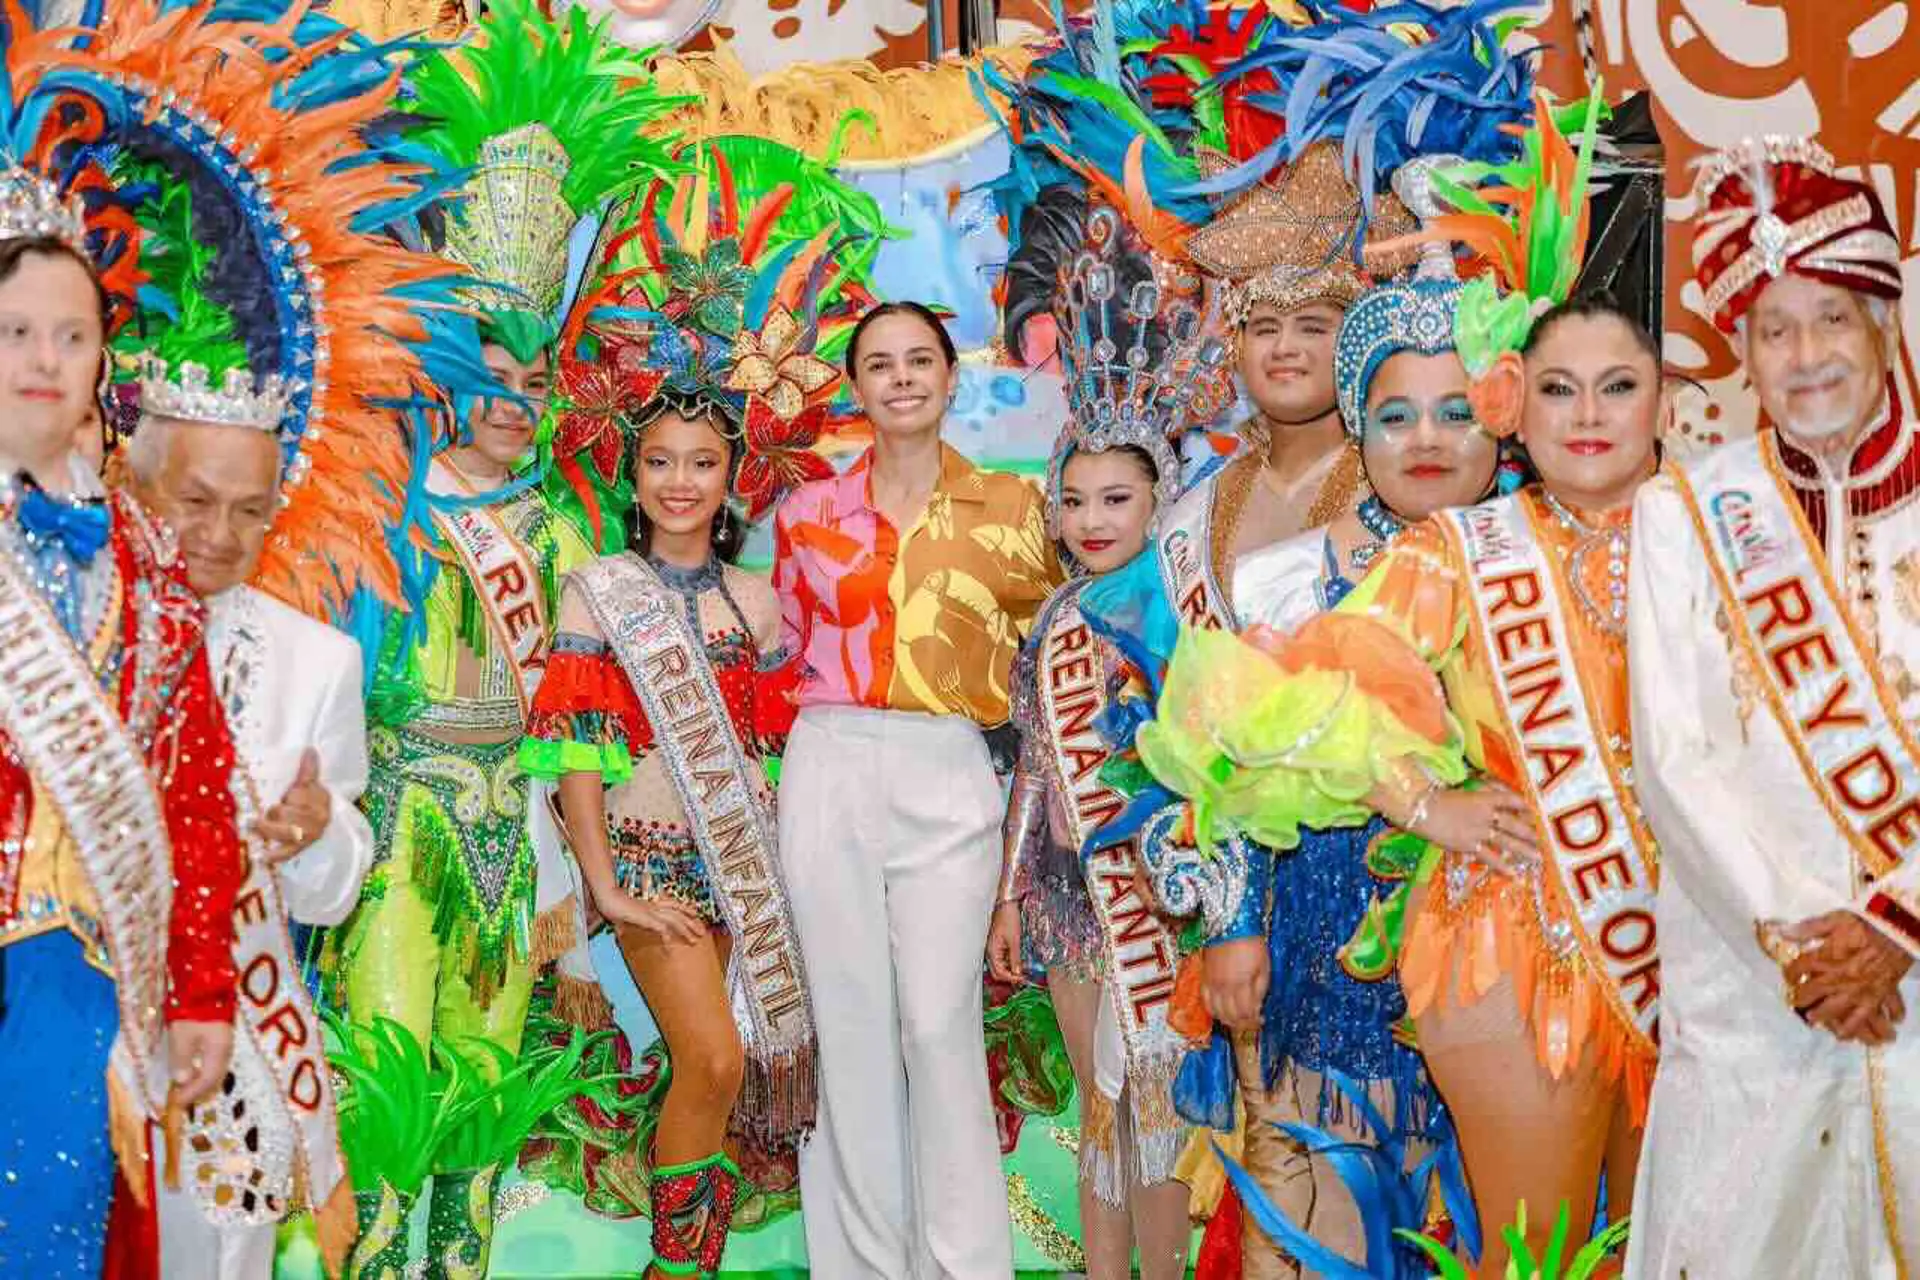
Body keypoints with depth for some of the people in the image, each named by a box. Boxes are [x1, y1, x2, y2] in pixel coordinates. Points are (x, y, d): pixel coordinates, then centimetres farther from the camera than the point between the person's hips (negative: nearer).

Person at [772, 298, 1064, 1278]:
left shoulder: (1012, 505, 7)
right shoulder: (809, 511, 9)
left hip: (948, 778, -1)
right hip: (830, 772, 1)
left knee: (941, 1023, -6)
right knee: (851, 1021, 4)